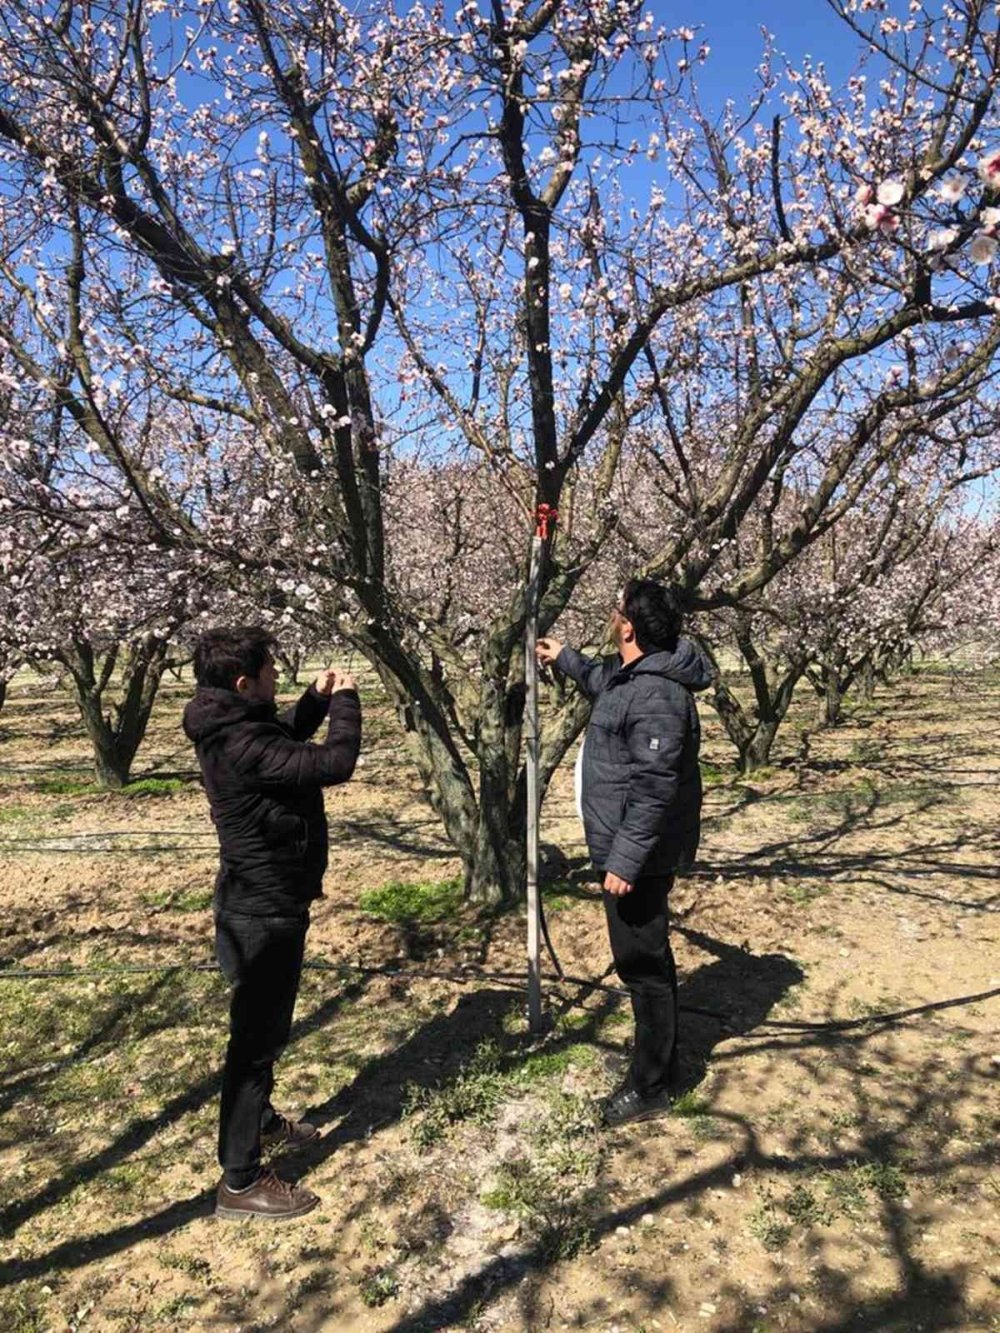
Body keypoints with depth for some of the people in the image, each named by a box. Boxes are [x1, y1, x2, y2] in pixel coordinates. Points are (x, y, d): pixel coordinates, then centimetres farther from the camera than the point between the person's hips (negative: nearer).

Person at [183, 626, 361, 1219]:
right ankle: (241, 1181, 15)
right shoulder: (241, 745, -29)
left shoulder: (235, 725, 3)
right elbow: (334, 763, -30)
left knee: (268, 1026, 26)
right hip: (265, 912, -10)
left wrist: (318, 699, 7)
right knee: (256, 1036, 1)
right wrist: (346, 701, -14)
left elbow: (284, 736, 24)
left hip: (267, 902, 10)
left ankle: (260, 1119, 46)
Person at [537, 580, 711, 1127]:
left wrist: (625, 860, -28)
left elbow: (654, 789, -29)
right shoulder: (631, 675, 6)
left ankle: (651, 1086, 19)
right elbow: (604, 683, 33)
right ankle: (655, 1059, 40)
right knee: (643, 960, 23)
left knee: (642, 964, 3)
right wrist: (566, 659, 38)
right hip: (628, 847, 11)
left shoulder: (657, 695, -27)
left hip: (637, 855, -11)